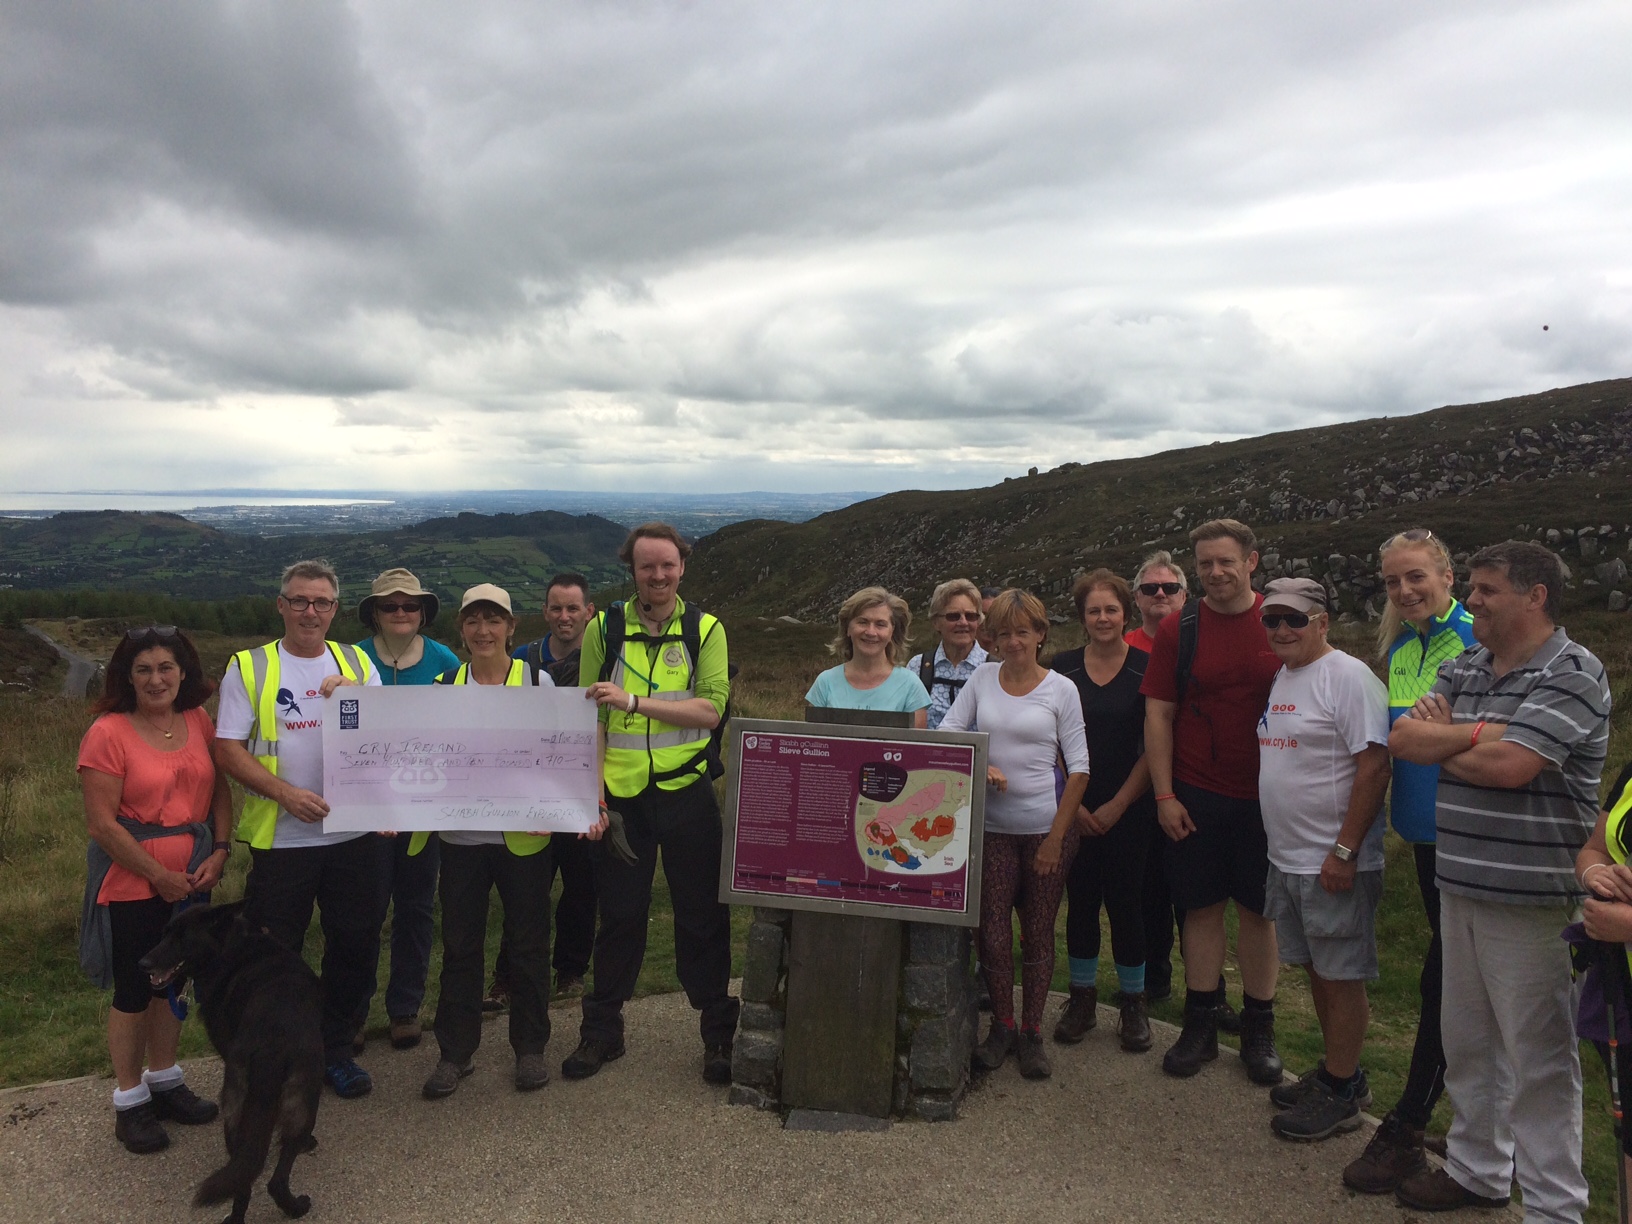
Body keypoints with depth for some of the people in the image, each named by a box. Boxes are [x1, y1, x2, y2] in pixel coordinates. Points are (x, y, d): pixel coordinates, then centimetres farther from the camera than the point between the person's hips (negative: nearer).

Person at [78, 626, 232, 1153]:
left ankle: (164, 1080, 35)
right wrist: (159, 876, -14)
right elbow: (102, 824, -16)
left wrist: (219, 852, -7)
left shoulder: (198, 722, 1)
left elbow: (220, 790, 6)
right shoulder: (108, 734, -14)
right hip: (133, 884, -5)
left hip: (192, 878, 5)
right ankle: (129, 1100, 24)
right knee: (134, 989, 7)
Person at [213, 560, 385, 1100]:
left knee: (356, 945, 10)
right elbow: (228, 750, -5)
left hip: (358, 833, 2)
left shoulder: (358, 664, 9)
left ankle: (336, 1050, 28)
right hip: (280, 838, -2)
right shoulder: (249, 668, 2)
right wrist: (284, 792, -17)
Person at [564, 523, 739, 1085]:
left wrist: (632, 701, -21)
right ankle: (601, 1030, 29)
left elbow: (710, 709, -12)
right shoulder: (604, 629, 2)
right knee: (619, 913, 12)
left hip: (686, 791, -1)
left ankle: (719, 1033, 22)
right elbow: (589, 716, 1)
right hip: (620, 792, 1)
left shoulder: (705, 629, 0)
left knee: (702, 914, 7)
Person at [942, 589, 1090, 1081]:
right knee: (992, 928, 1)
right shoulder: (982, 679, 4)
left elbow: (1078, 767, -3)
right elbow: (946, 734, 4)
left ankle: (1032, 1032, 20)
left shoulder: (1061, 689, -3)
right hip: (991, 827, 2)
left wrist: (1056, 837, -7)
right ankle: (1001, 1026, 19)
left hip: (1045, 827, -1)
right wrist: (979, 766, -15)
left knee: (1038, 931, 7)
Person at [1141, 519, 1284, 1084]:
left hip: (1264, 796, 0)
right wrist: (1164, 795, -5)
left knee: (1258, 909, 9)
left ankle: (1259, 1028, 23)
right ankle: (1200, 1023, 21)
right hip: (1196, 796, 0)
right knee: (1202, 907, 8)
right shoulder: (1177, 629, 0)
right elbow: (1158, 715, 0)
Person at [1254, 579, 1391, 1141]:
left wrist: (1344, 851, -22)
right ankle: (1338, 1071, 32)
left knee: (1341, 976, 2)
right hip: (1286, 857, 9)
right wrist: (1282, 848, 16)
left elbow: (1374, 765, -21)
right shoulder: (1282, 679, 13)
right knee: (1316, 970, 18)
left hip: (1334, 863, -9)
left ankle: (1340, 1094, 13)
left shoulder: (1347, 677, -15)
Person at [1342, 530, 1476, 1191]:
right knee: (1455, 972, 18)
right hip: (1425, 832, 7)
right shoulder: (1399, 649, 8)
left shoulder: (1478, 642, -14)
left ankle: (1405, 1130, 6)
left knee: (1441, 980, -2)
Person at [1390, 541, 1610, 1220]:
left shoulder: (1572, 674, -11)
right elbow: (1401, 737, 2)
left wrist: (1438, 743, -4)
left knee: (1538, 1060, 3)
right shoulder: (1463, 669, 11)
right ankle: (1476, 1170, 33)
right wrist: (1479, 732, -14)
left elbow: (1509, 765, -22)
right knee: (1467, 1043, 18)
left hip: (1530, 897, -7)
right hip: (1459, 885, 7)